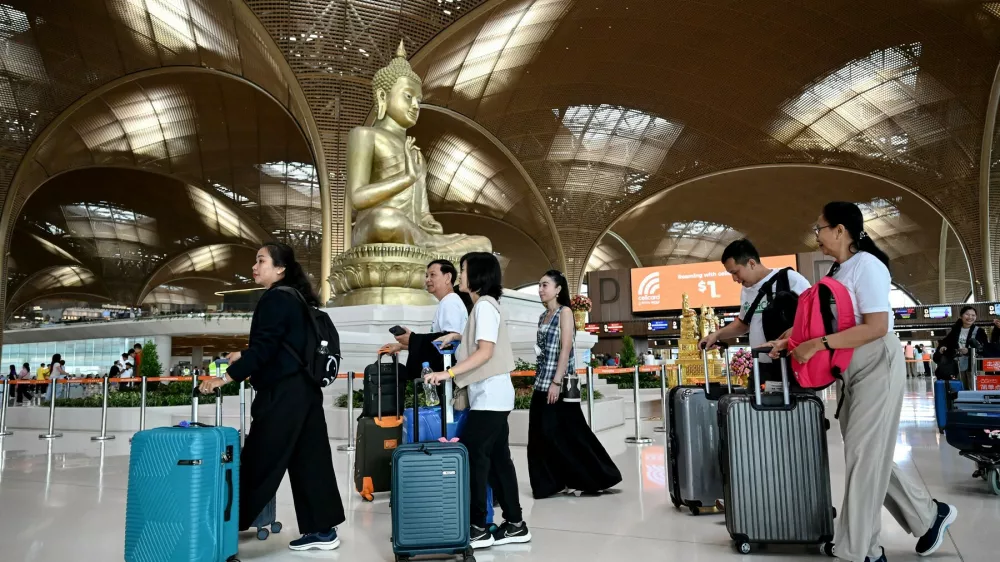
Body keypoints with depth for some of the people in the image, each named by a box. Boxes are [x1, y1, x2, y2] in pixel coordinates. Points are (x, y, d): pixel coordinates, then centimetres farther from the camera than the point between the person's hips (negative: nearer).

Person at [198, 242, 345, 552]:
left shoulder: (275, 299, -11)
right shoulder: (295, 298, 16)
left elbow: (264, 348, -19)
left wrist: (225, 377, -16)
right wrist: (244, 356, 23)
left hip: (283, 394, -9)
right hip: (304, 390, 9)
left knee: (258, 462, -1)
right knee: (310, 460, 11)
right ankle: (323, 529, 16)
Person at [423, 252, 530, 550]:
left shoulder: (484, 305, -13)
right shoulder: (486, 304, 16)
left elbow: (486, 351, -22)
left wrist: (448, 373, -26)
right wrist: (457, 337, 18)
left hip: (489, 395, -10)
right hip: (493, 394, 10)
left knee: (472, 457, -7)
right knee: (497, 459, 10)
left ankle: (478, 528, -2)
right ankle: (515, 524, 16)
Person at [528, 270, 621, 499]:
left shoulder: (565, 312, -6)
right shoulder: (543, 316, 15)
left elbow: (566, 349, -15)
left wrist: (557, 382, -21)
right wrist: (540, 381, 14)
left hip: (559, 383, -8)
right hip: (541, 384, 8)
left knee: (570, 434, -3)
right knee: (542, 435, 6)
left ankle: (599, 478, 10)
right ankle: (554, 482, 14)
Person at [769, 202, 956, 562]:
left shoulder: (866, 265, -16)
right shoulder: (837, 271, 9)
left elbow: (876, 327, -25)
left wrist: (817, 345, -28)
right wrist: (790, 342, 0)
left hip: (876, 367, -9)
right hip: (850, 370, 9)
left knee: (863, 454, -3)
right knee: (868, 455, 14)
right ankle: (929, 516, 31)